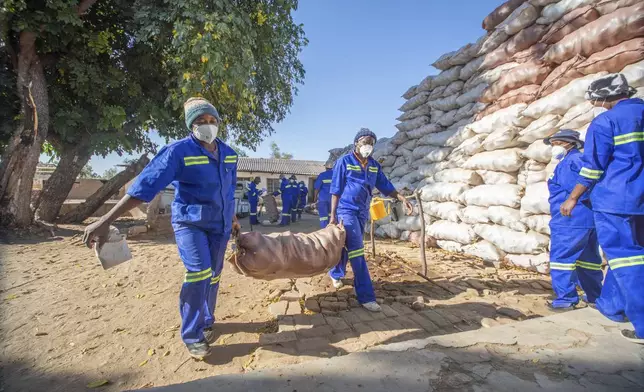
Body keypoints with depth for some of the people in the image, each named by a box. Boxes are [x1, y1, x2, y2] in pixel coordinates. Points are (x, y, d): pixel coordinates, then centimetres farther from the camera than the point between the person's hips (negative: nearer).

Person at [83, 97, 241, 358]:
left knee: (213, 276, 11)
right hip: (189, 221, -5)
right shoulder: (179, 151, -15)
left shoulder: (229, 154, 3)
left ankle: (206, 322, 32)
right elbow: (146, 185, -21)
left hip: (219, 223, 6)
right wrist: (106, 221, -27)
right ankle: (192, 336, -2)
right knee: (199, 272, -20)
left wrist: (232, 218, 24)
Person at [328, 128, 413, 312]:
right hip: (346, 210, -6)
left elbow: (386, 186, 8)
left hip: (363, 212, 6)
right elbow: (336, 190, -9)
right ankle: (366, 295, -7)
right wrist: (333, 215, -11)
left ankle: (336, 274, 44)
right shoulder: (344, 162, -9)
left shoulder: (374, 165, 7)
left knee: (347, 247, 19)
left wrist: (402, 198, -7)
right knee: (356, 250, -11)